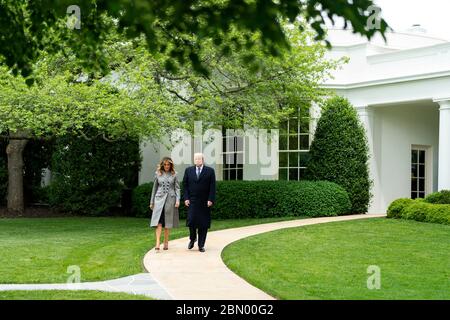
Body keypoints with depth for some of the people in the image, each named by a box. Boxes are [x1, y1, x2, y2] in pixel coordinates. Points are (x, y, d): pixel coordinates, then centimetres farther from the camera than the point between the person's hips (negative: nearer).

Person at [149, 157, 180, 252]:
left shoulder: (174, 174, 4)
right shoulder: (158, 174, 7)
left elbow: (177, 188, 3)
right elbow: (154, 188, 13)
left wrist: (178, 200, -10)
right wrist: (151, 202, 14)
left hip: (170, 199, 0)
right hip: (159, 198, 0)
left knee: (167, 223, 5)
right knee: (159, 222, -10)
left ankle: (166, 243, 17)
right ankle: (157, 244, -17)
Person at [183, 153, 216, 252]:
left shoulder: (210, 171, 3)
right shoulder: (188, 170, 9)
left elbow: (212, 187, 0)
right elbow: (185, 185, 8)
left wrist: (210, 199, -8)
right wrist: (186, 198, -2)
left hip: (204, 202, -1)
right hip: (192, 201, 1)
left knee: (203, 224, 2)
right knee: (191, 221, -6)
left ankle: (201, 245, 11)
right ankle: (192, 239, 20)